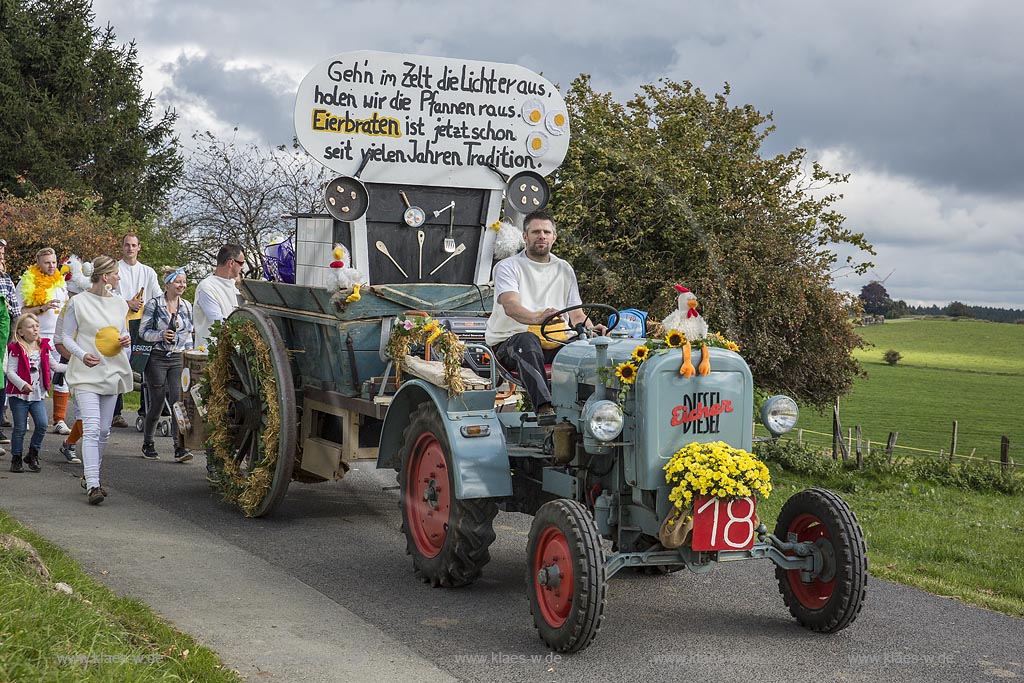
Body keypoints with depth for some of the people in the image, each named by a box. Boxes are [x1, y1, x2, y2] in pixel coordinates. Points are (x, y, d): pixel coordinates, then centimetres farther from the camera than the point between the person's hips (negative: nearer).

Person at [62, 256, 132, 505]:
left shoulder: (119, 303, 11)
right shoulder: (78, 302, -5)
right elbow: (67, 337, -2)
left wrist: (126, 341, -2)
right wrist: (82, 355, -20)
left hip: (112, 372, 6)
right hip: (86, 373, -6)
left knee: (104, 430, 10)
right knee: (91, 429, -16)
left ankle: (92, 476, 25)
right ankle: (93, 485, -20)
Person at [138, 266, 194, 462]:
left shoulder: (187, 306, 11)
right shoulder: (154, 304, -3)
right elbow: (143, 331, -3)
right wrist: (161, 335, -20)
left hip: (179, 359, 3)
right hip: (157, 358, -3)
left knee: (179, 401, -10)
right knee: (156, 404, 2)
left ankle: (180, 448, -14)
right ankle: (147, 443, 22)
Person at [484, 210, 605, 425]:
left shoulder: (564, 269, 17)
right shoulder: (508, 267, 0)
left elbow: (577, 314, 13)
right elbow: (511, 306, -19)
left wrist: (591, 329, -12)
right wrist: (537, 318, -41)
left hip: (553, 345, 4)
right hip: (508, 342, -4)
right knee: (528, 340, -39)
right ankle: (544, 407, -52)